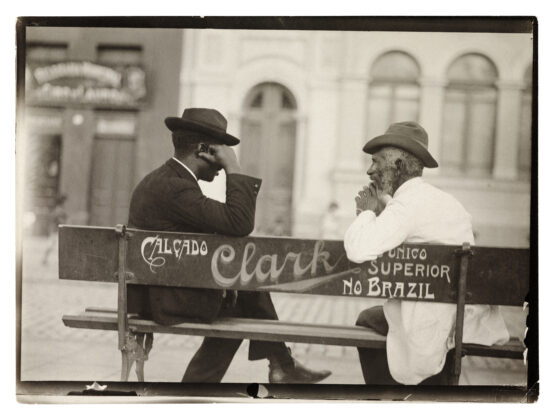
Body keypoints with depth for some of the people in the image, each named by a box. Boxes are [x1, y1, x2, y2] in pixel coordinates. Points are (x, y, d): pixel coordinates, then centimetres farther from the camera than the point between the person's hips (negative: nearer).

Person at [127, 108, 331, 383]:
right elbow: (239, 224, -28)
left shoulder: (157, 180, 13)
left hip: (150, 294, 10)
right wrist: (234, 169, -19)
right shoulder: (175, 187, -22)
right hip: (171, 301, -10)